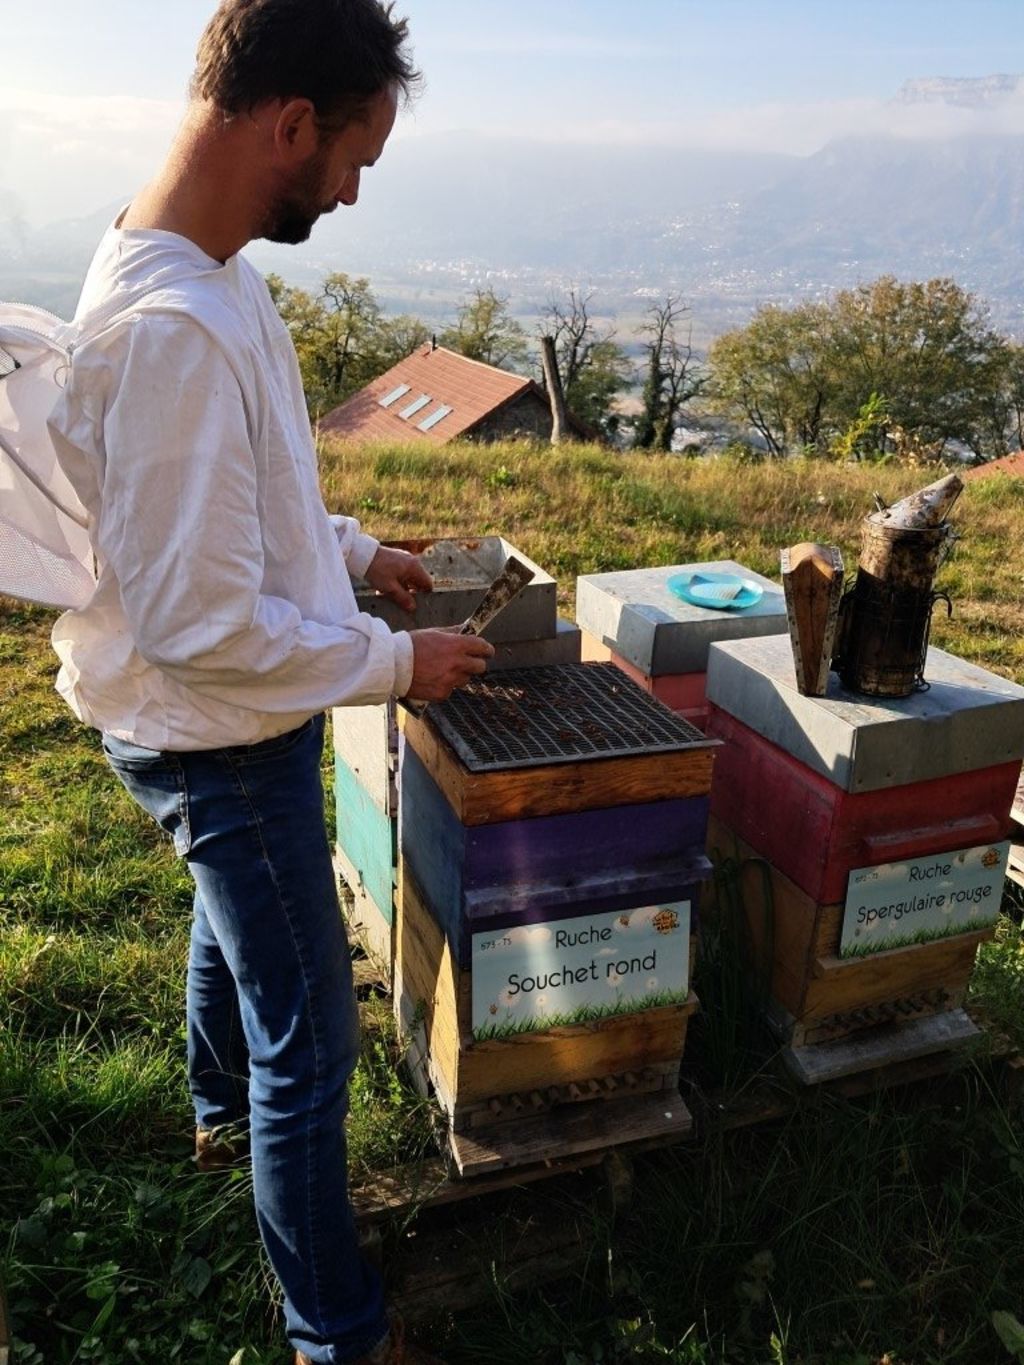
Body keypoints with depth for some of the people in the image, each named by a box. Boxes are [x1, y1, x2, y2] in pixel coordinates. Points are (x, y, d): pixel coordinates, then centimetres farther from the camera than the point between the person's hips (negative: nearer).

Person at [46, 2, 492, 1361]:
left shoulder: (198, 270, 1)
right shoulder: (173, 327, -31)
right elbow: (200, 623, -29)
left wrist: (355, 551, 10)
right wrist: (395, 662, -18)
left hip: (230, 731, 10)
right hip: (223, 739, -10)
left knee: (232, 924, 32)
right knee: (311, 1036, 6)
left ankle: (222, 1111, 62)